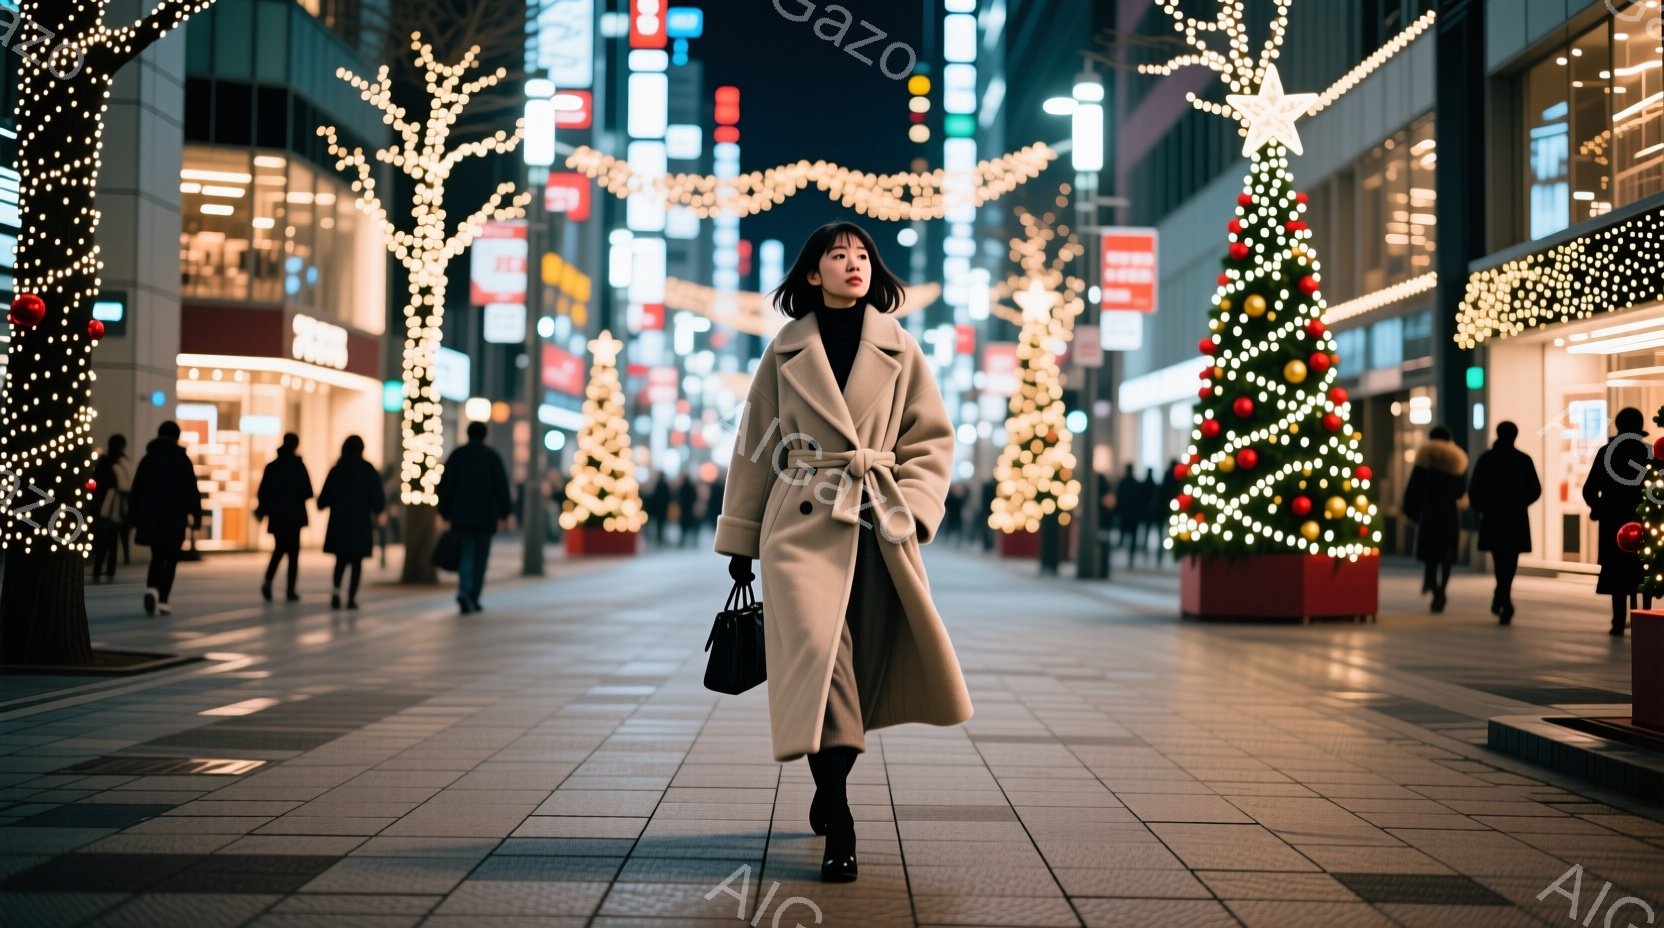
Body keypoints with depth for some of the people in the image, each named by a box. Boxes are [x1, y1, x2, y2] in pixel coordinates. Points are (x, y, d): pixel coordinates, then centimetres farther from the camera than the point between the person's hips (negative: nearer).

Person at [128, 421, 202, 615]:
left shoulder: (148, 459, 6)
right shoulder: (182, 459, -2)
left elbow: (136, 490, 8)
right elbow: (192, 490, -6)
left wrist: (134, 517, 13)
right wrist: (196, 516, -2)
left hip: (151, 518, 3)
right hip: (175, 518, -3)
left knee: (157, 556, 13)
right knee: (171, 558, 6)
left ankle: (151, 588, -14)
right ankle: (163, 600, -2)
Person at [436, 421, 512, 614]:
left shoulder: (457, 455, 4)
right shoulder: (493, 456, 0)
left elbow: (445, 485, 2)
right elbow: (501, 486, -5)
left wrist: (445, 512, 8)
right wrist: (504, 512, 2)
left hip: (461, 516, 1)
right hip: (485, 516, -1)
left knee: (466, 555, 3)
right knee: (480, 557, 8)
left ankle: (464, 591, -20)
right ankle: (474, 599, 7)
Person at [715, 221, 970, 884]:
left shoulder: (899, 351, 8)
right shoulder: (786, 352, 8)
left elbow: (932, 442, 7)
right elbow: (756, 448, 11)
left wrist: (910, 509, -8)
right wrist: (740, 540, 10)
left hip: (877, 528, 2)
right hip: (803, 523, -1)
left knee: (865, 666, 6)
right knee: (819, 659, -14)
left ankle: (831, 789, 32)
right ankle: (838, 830, -10)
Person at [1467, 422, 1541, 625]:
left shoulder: (1486, 459, -1)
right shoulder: (1524, 460, -1)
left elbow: (1474, 490, -4)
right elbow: (1535, 490, -1)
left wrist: (1479, 509, 13)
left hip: (1492, 519, 1)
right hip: (1517, 520, -1)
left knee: (1500, 561, 16)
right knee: (1509, 562, 2)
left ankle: (1503, 601, 14)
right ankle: (1502, 600, -11)